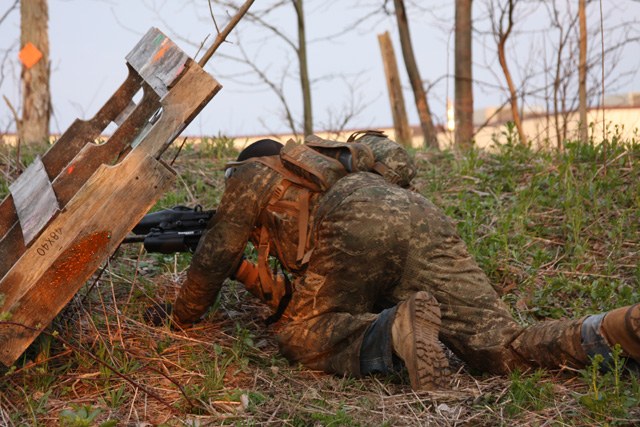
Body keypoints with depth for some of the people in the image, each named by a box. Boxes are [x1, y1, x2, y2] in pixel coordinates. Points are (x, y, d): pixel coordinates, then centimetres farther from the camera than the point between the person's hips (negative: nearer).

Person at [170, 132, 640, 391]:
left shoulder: (250, 176, 30)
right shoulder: (326, 178, 48)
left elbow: (211, 261, 31)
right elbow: (301, 300, 47)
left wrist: (182, 318, 46)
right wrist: (248, 271, 54)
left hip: (358, 227, -6)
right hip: (427, 223, 6)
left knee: (302, 338, 8)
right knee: (503, 347, -2)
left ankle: (400, 329, -19)